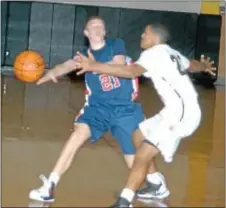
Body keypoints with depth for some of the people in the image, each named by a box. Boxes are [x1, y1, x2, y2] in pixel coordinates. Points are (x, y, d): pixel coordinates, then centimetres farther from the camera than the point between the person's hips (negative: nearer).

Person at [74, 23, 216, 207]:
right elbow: (193, 66, 40)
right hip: (182, 110, 10)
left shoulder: (154, 53, -9)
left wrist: (94, 66, -35)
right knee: (138, 136, 22)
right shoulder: (172, 54, 19)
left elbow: (131, 71, -29)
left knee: (143, 156, -17)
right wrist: (205, 66, 65)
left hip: (181, 113, -10)